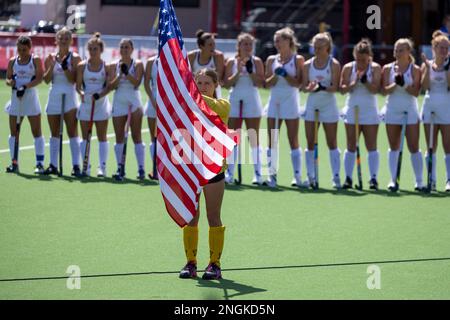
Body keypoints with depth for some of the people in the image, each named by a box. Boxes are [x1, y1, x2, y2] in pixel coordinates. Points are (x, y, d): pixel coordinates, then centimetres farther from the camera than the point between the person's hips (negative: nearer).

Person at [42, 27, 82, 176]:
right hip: (54, 97, 4)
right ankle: (53, 165, 12)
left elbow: (73, 79, -7)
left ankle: (76, 166, -10)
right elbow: (46, 79, 1)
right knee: (54, 134, 8)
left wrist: (65, 67, -19)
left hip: (69, 97, -4)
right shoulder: (51, 58, 7)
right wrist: (52, 66, -13)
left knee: (73, 133, -8)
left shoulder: (74, 58, -1)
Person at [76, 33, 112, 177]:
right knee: (85, 136, 3)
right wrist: (82, 93, -23)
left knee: (102, 137, 1)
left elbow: (109, 86, -6)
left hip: (101, 104, -2)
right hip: (86, 103, 2)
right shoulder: (82, 66, 1)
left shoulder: (106, 67, -2)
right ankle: (86, 167, 8)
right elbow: (78, 85, -2)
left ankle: (102, 167, 3)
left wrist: (100, 94, -24)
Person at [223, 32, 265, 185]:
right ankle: (229, 173, 6)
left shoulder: (256, 61, 3)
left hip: (252, 103, -2)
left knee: (254, 138, -3)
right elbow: (227, 83, -2)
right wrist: (238, 72, -14)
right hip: (235, 102, 2)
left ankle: (258, 174, -2)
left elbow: (260, 83, -5)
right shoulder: (231, 62, 6)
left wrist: (250, 71, -15)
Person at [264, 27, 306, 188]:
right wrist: (276, 75, -10)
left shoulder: (298, 59, -1)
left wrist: (284, 74, -16)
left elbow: (298, 83, -5)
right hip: (274, 101, 4)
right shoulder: (272, 60, 10)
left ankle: (297, 176, 0)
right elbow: (267, 83, 7)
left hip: (291, 101, -4)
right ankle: (272, 174, 4)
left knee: (293, 141, -2)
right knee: (272, 140, 1)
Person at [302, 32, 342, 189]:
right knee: (310, 143, 2)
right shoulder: (308, 65, 5)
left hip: (329, 105, -3)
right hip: (312, 104, 3)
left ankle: (336, 177, 3)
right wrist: (310, 88, -21)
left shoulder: (334, 64, -5)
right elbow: (304, 86, 2)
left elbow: (335, 87, -11)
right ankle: (311, 177, 8)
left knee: (332, 143, 0)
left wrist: (322, 88, -30)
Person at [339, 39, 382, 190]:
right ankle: (348, 178, 7)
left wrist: (364, 80, -24)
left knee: (371, 146, -3)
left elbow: (375, 89, -10)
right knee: (351, 146, 3)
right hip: (352, 110, 1)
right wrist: (354, 82, -19)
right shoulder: (348, 68, 1)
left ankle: (373, 178, -1)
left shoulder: (375, 68, -3)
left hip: (370, 111, -1)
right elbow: (342, 89, -3)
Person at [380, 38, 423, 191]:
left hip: (410, 111, -2)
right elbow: (384, 90, -3)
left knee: (414, 147, -1)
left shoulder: (415, 69, -1)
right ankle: (393, 180, 8)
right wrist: (395, 84, -20)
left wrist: (404, 84, -22)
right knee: (394, 147, 5)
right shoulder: (388, 68, 4)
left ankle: (419, 181, 3)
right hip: (392, 110, 2)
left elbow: (416, 92, -8)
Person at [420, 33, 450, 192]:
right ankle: (432, 180, 9)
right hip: (430, 106, 2)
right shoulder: (427, 65, 5)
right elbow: (425, 86, -6)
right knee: (431, 147, 5)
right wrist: (428, 67, -11)